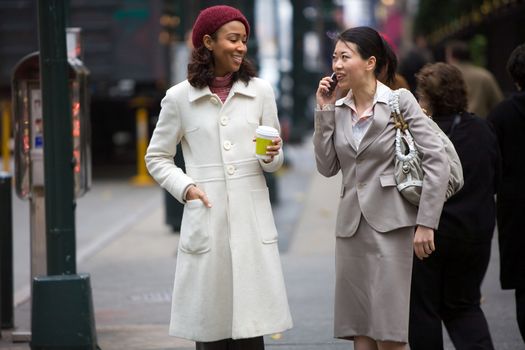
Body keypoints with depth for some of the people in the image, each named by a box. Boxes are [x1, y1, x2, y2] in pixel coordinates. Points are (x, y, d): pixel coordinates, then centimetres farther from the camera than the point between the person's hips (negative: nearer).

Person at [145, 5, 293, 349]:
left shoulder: (260, 91, 8)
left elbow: (274, 161, 15)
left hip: (252, 219, 1)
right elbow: (157, 157, 12)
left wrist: (271, 156, -8)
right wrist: (185, 187, -4)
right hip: (206, 221, -1)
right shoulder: (179, 98, 3)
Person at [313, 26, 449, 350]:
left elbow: (437, 161, -9)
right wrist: (325, 112, 0)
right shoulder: (339, 109, 10)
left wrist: (426, 224, -15)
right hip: (351, 225, 5)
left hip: (390, 225, -5)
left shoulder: (400, 102, -5)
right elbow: (327, 167, 5)